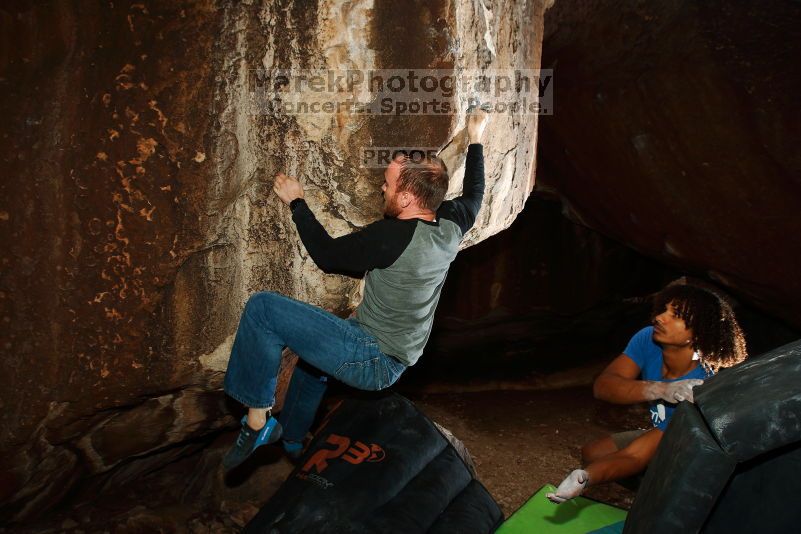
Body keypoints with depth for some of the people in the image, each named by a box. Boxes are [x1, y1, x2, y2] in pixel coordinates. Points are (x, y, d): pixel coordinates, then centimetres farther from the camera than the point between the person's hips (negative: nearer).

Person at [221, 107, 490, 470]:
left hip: (372, 362, -9)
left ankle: (258, 420, -4)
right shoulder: (450, 226, -4)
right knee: (314, 344, 37)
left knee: (262, 307, -13)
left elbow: (327, 255, -14)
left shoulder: (394, 235, -27)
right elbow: (474, 195, 19)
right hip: (395, 359, 9)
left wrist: (296, 202, -2)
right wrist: (475, 140, 29)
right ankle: (292, 440, 48)